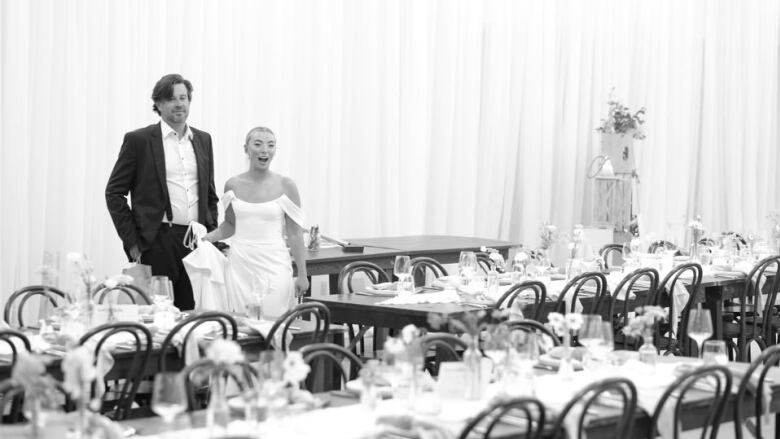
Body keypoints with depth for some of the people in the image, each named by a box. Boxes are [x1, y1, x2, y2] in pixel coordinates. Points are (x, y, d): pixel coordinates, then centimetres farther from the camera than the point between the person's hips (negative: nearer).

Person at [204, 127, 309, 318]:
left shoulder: (285, 185, -1)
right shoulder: (233, 185, 5)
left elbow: (294, 233, 1)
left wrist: (302, 274, 2)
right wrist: (207, 237, 2)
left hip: (273, 266, -2)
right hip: (240, 265, 2)